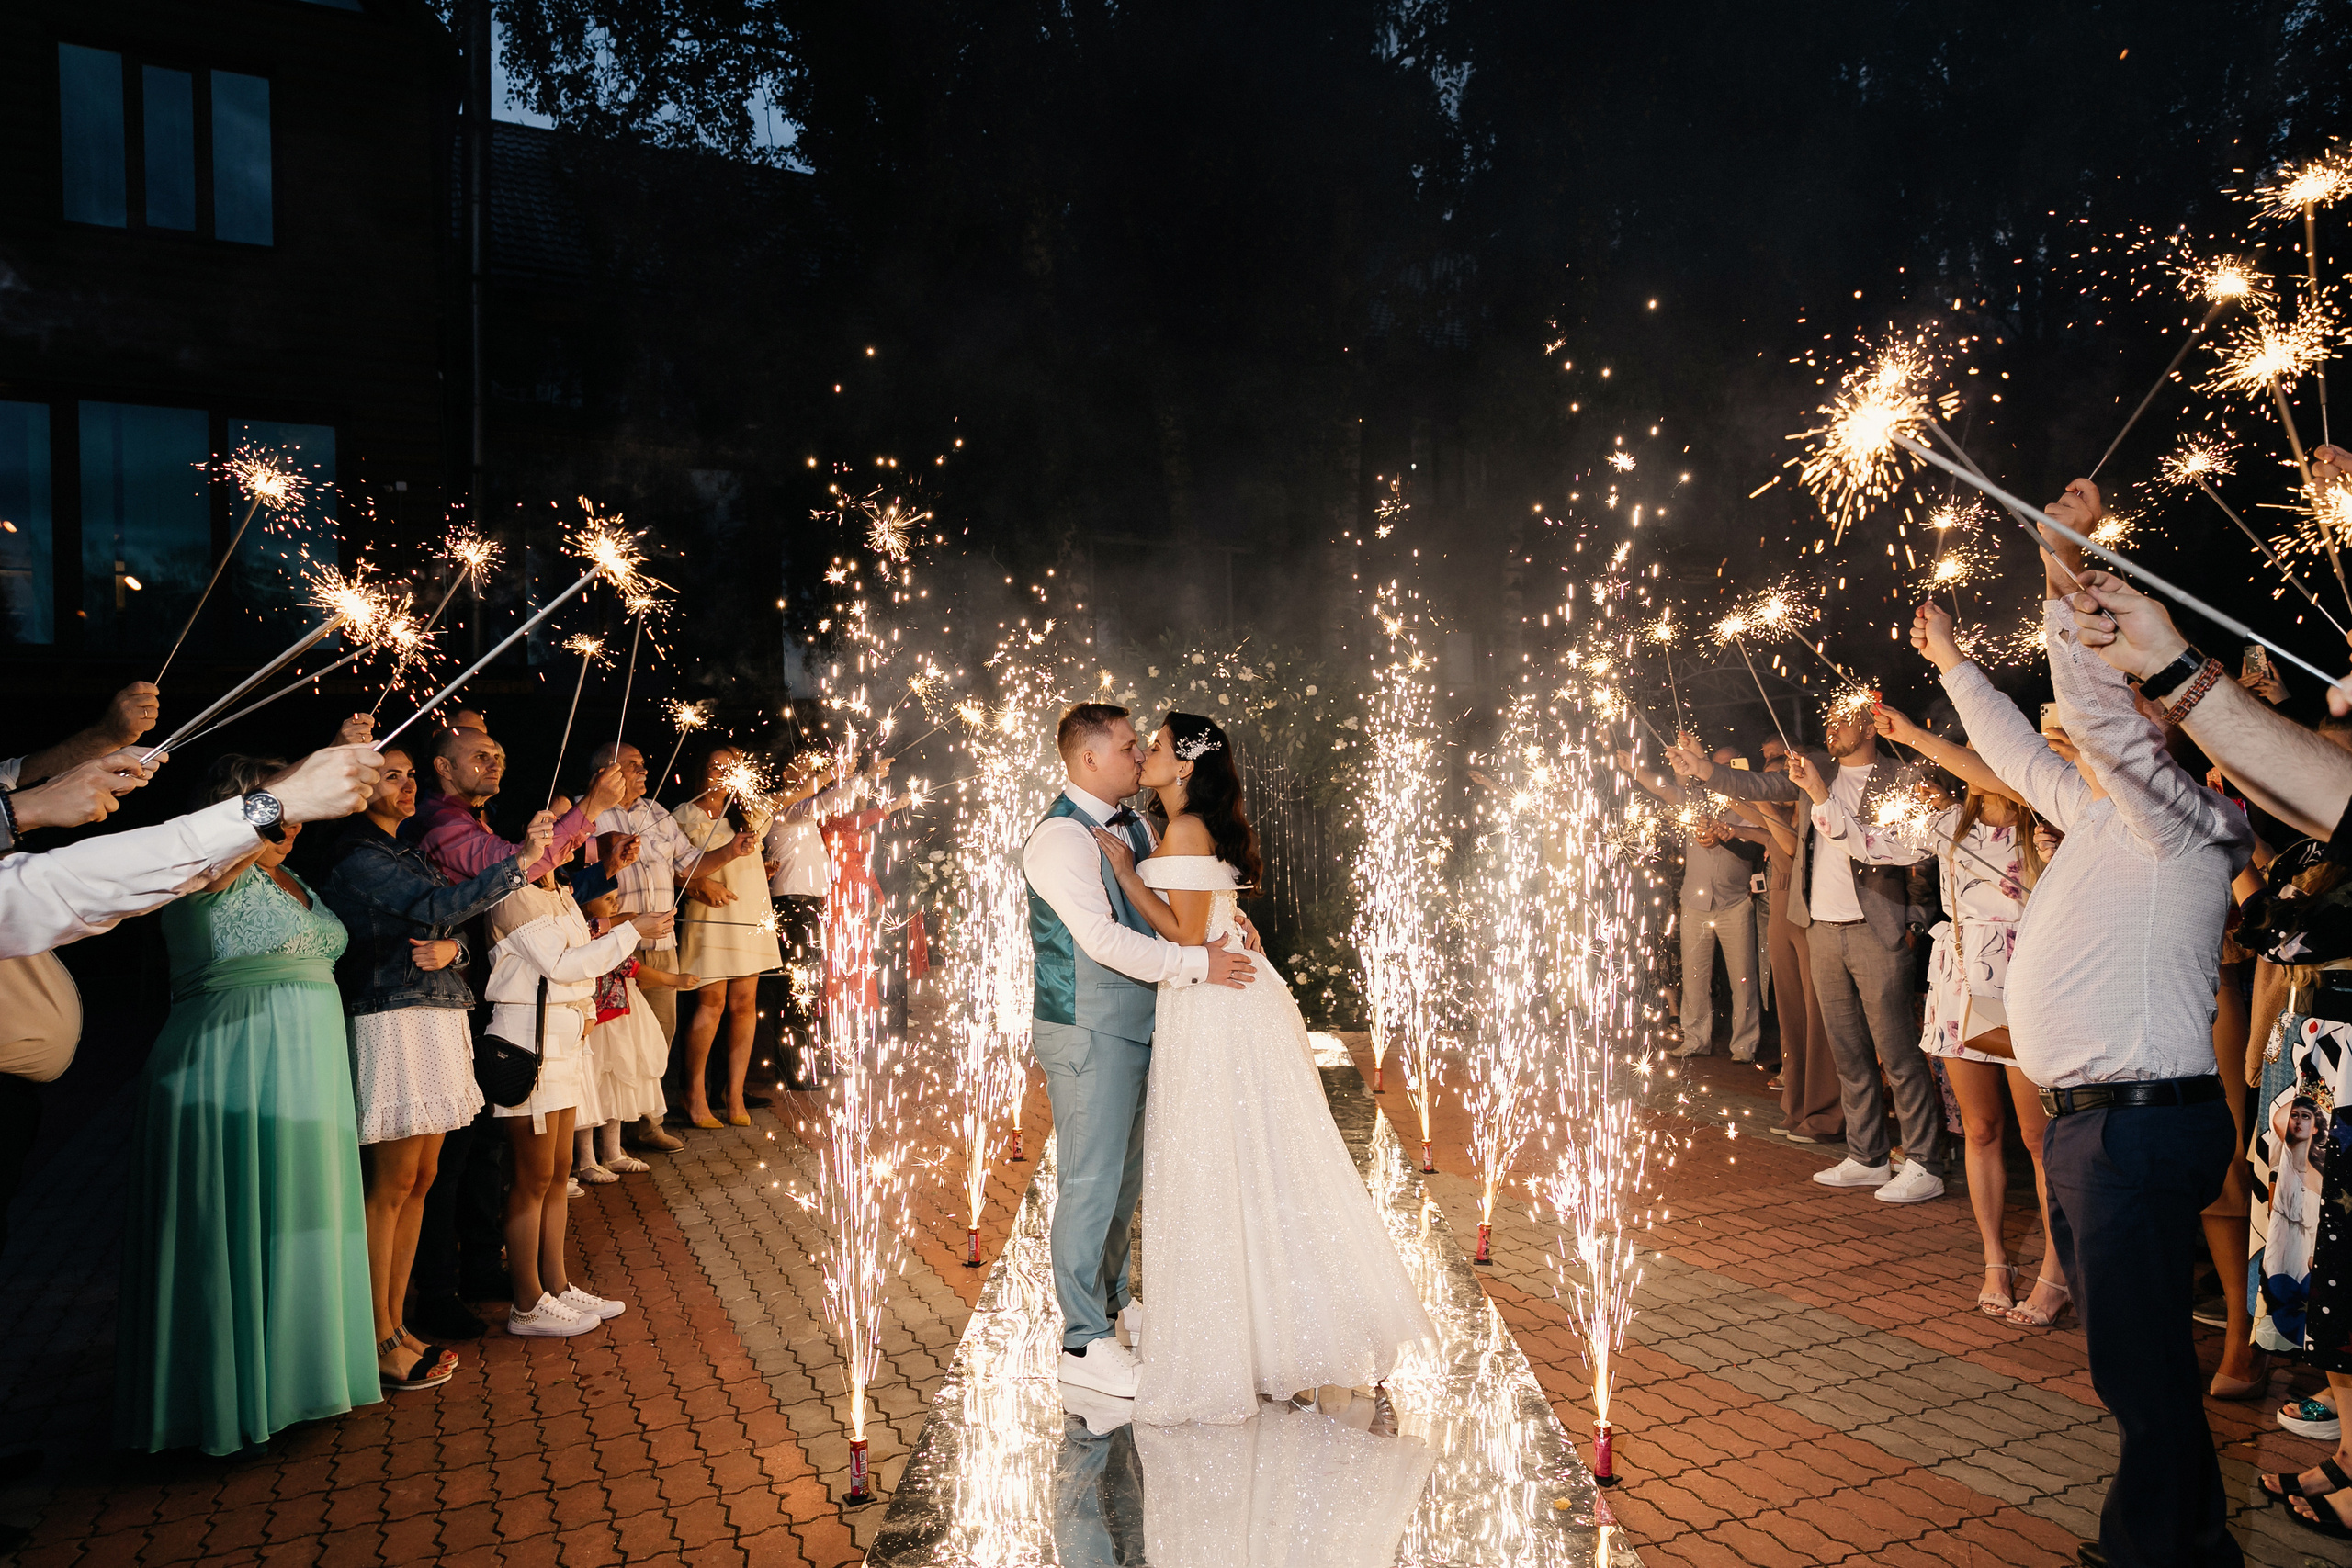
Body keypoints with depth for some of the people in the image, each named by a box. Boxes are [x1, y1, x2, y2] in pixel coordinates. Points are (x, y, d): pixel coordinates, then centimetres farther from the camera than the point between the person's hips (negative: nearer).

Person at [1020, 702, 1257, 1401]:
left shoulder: (1132, 826, 11)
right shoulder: (1061, 838, -18)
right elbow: (1103, 938, -26)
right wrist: (1197, 963, -22)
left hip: (1133, 1026, 9)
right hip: (1087, 1034, -9)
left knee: (1126, 1171, 20)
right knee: (1091, 1180, -3)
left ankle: (1112, 1298, 39)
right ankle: (1085, 1343, 8)